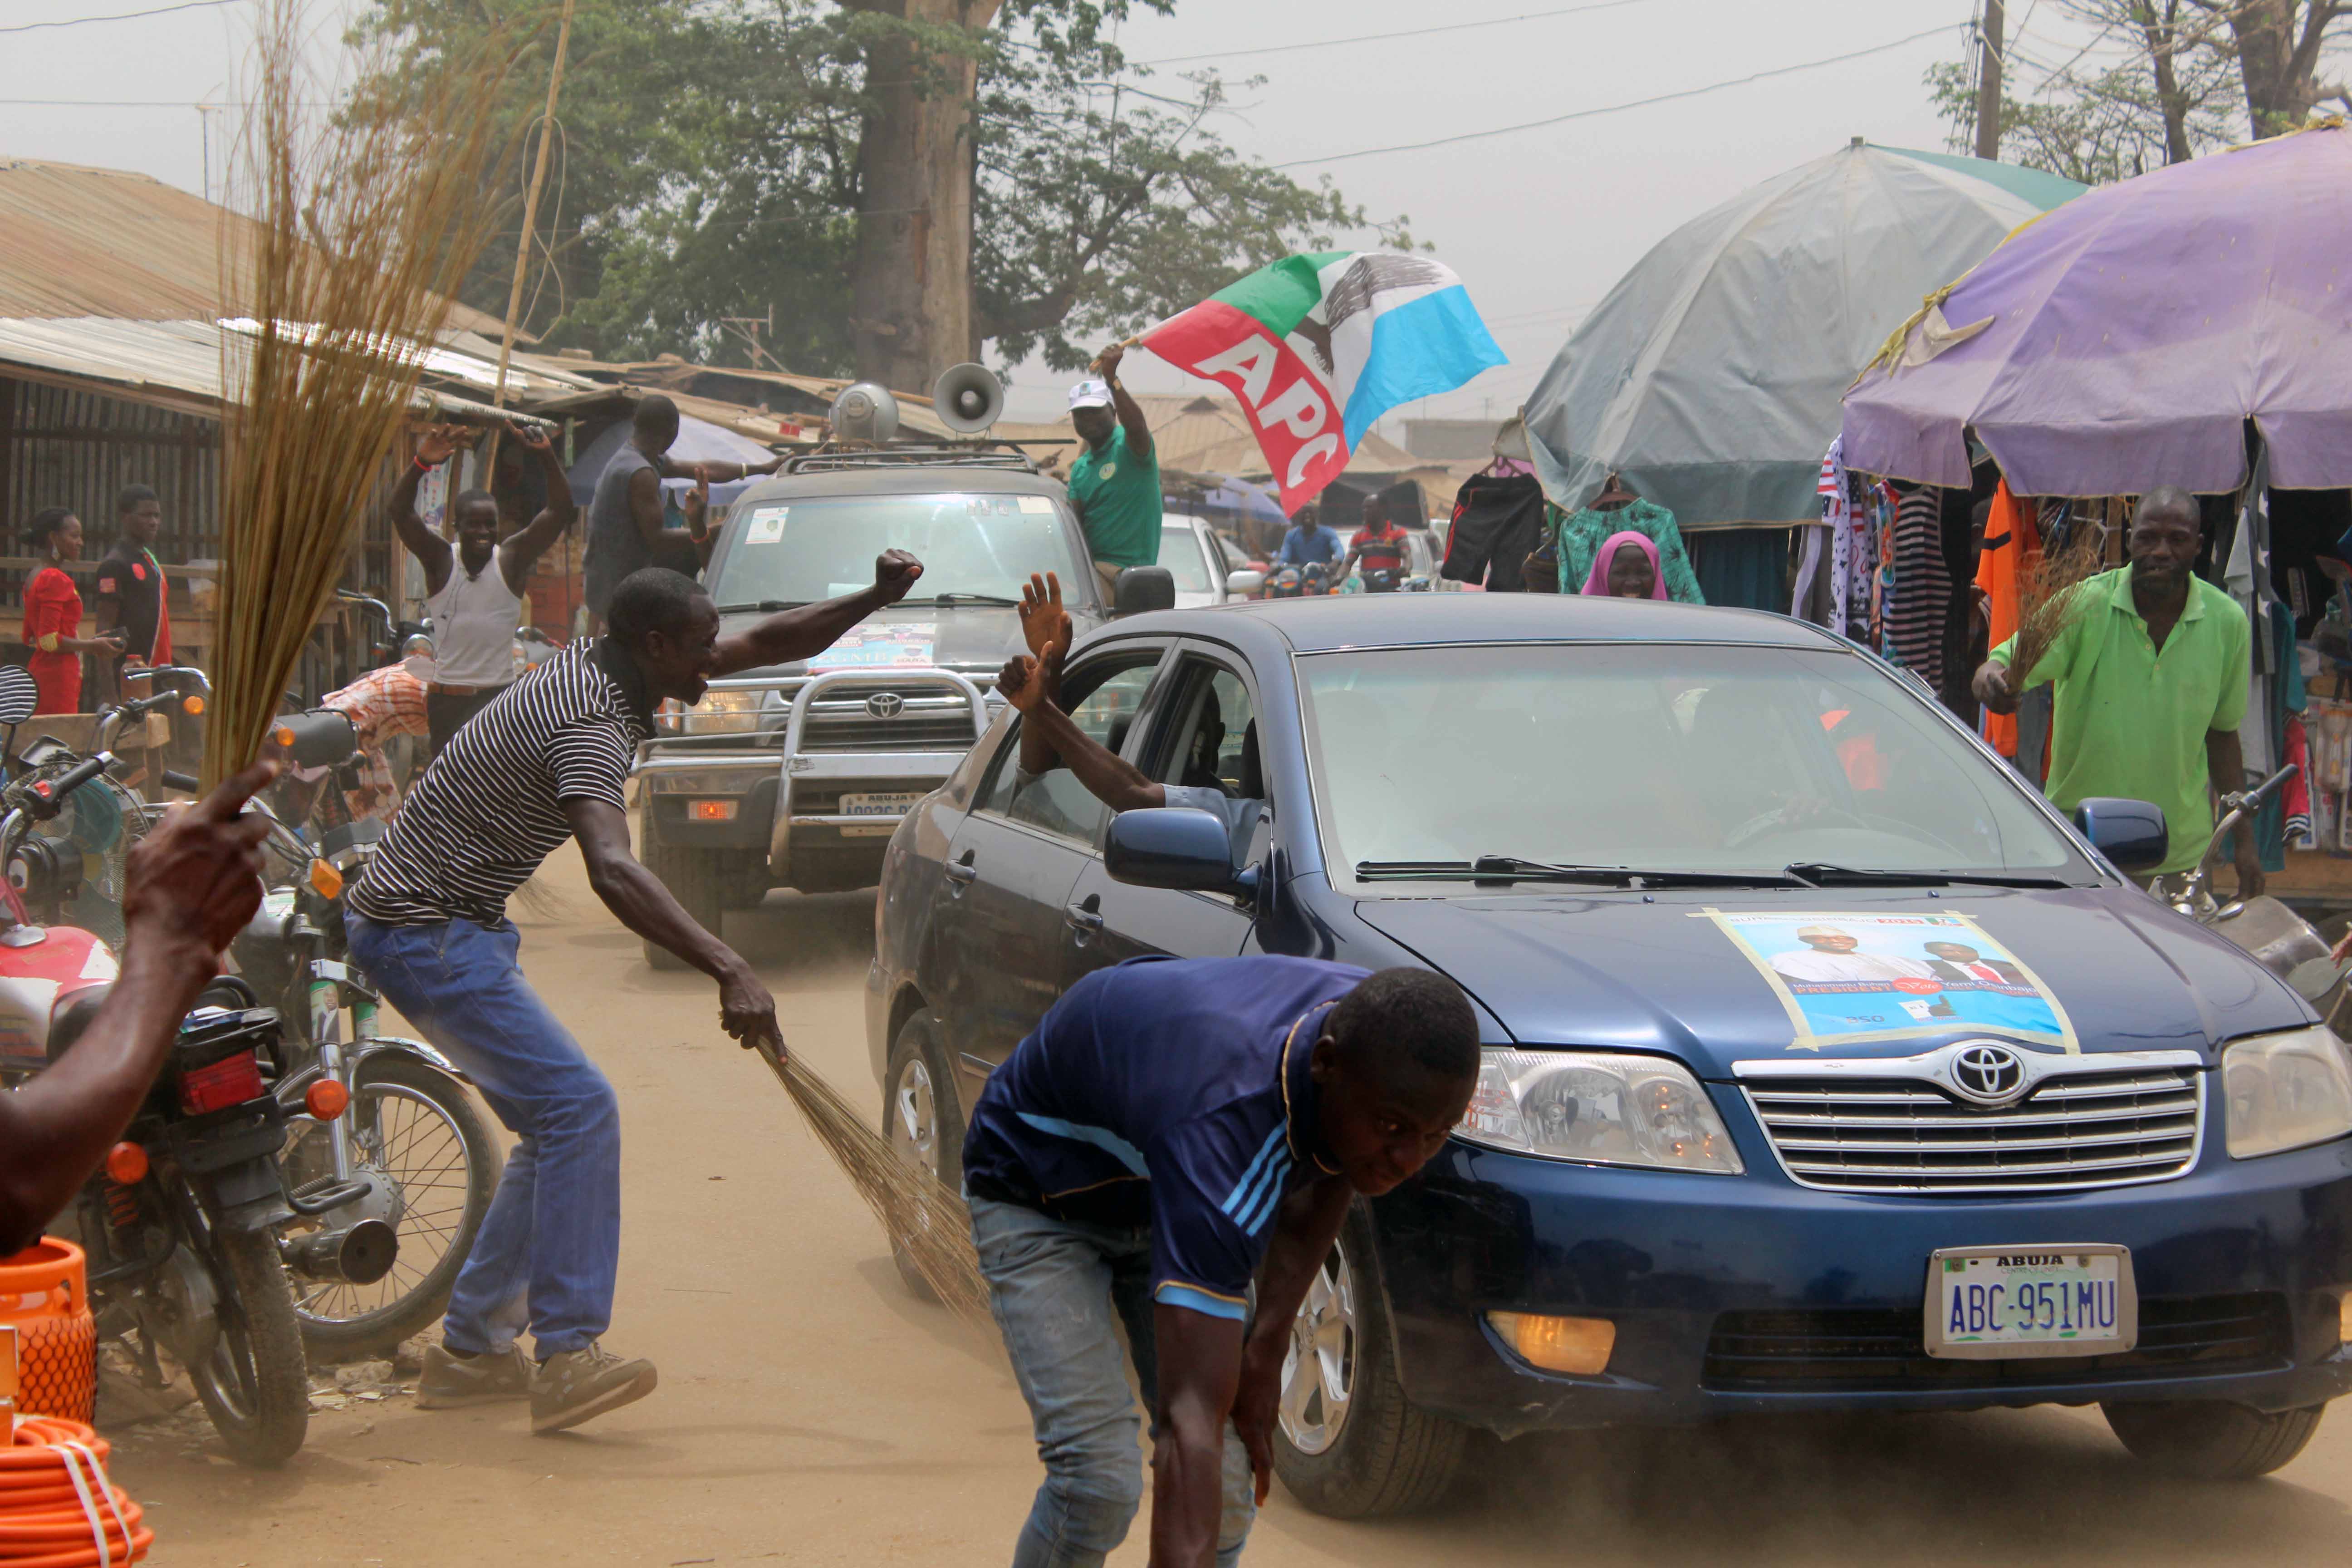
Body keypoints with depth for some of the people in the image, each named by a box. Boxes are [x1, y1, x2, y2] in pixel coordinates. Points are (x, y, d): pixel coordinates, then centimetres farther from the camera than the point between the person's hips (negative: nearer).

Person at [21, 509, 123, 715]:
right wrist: (93, 646, -10)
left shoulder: (36, 577, 17)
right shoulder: (56, 580, -13)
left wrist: (89, 642, 17)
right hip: (58, 674, -10)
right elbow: (49, 640, -19)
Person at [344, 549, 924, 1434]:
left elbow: (766, 645, 17)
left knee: (557, 1127, 11)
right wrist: (729, 971, -50)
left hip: (450, 926, 11)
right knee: (579, 1108, -19)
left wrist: (875, 600, 3)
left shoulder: (605, 667, 7)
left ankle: (470, 1350, 15)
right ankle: (567, 1356, -23)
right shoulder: (591, 724, -24)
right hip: (428, 934, -11)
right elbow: (613, 872, -42)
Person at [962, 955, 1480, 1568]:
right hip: (1039, 1203, -6)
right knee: (1097, 1480, -23)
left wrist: (1267, 1348, -7)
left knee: (1231, 1475, -8)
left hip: (1165, 1194, 6)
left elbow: (1323, 1186, 2)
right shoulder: (1223, 1125, -46)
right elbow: (1190, 1420, -49)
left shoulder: (1374, 1032, -24)